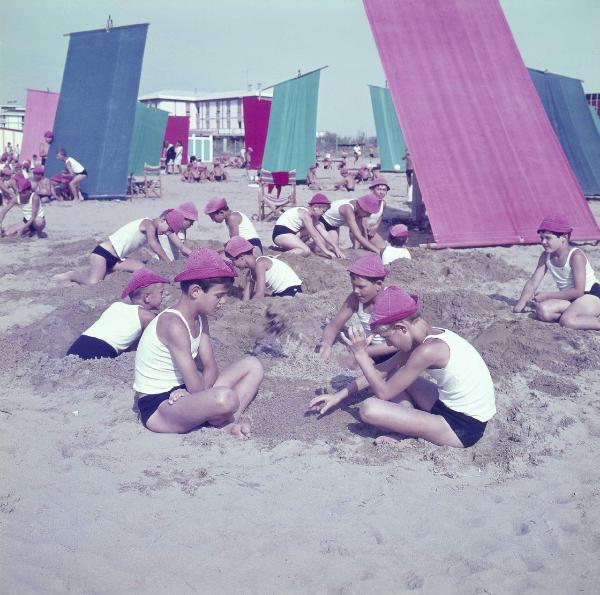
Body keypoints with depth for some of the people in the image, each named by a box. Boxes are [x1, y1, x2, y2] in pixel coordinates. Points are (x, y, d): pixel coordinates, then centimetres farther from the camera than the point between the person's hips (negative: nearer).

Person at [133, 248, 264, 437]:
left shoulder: (200, 318, 5)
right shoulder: (174, 325, -25)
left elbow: (211, 367, 2)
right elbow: (196, 386, -26)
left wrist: (191, 392, -17)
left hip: (181, 393, 10)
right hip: (156, 407, -10)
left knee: (253, 366, 7)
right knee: (225, 398, -37)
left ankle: (227, 423, -10)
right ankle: (224, 422, -2)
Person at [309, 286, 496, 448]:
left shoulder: (428, 350, -25)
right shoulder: (430, 337, 4)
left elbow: (384, 392, -17)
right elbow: (382, 371, 12)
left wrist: (360, 354, -12)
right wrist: (339, 396, 14)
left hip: (463, 429, -9)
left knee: (369, 409, -20)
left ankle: (413, 434, 4)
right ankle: (410, 427, 4)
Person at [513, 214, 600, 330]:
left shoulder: (576, 256, -21)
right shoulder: (545, 256, -1)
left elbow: (578, 291, -24)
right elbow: (532, 283, 1)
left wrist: (547, 296, -19)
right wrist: (520, 305, -8)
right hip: (569, 299, 7)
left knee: (567, 321, -34)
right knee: (542, 311, -23)